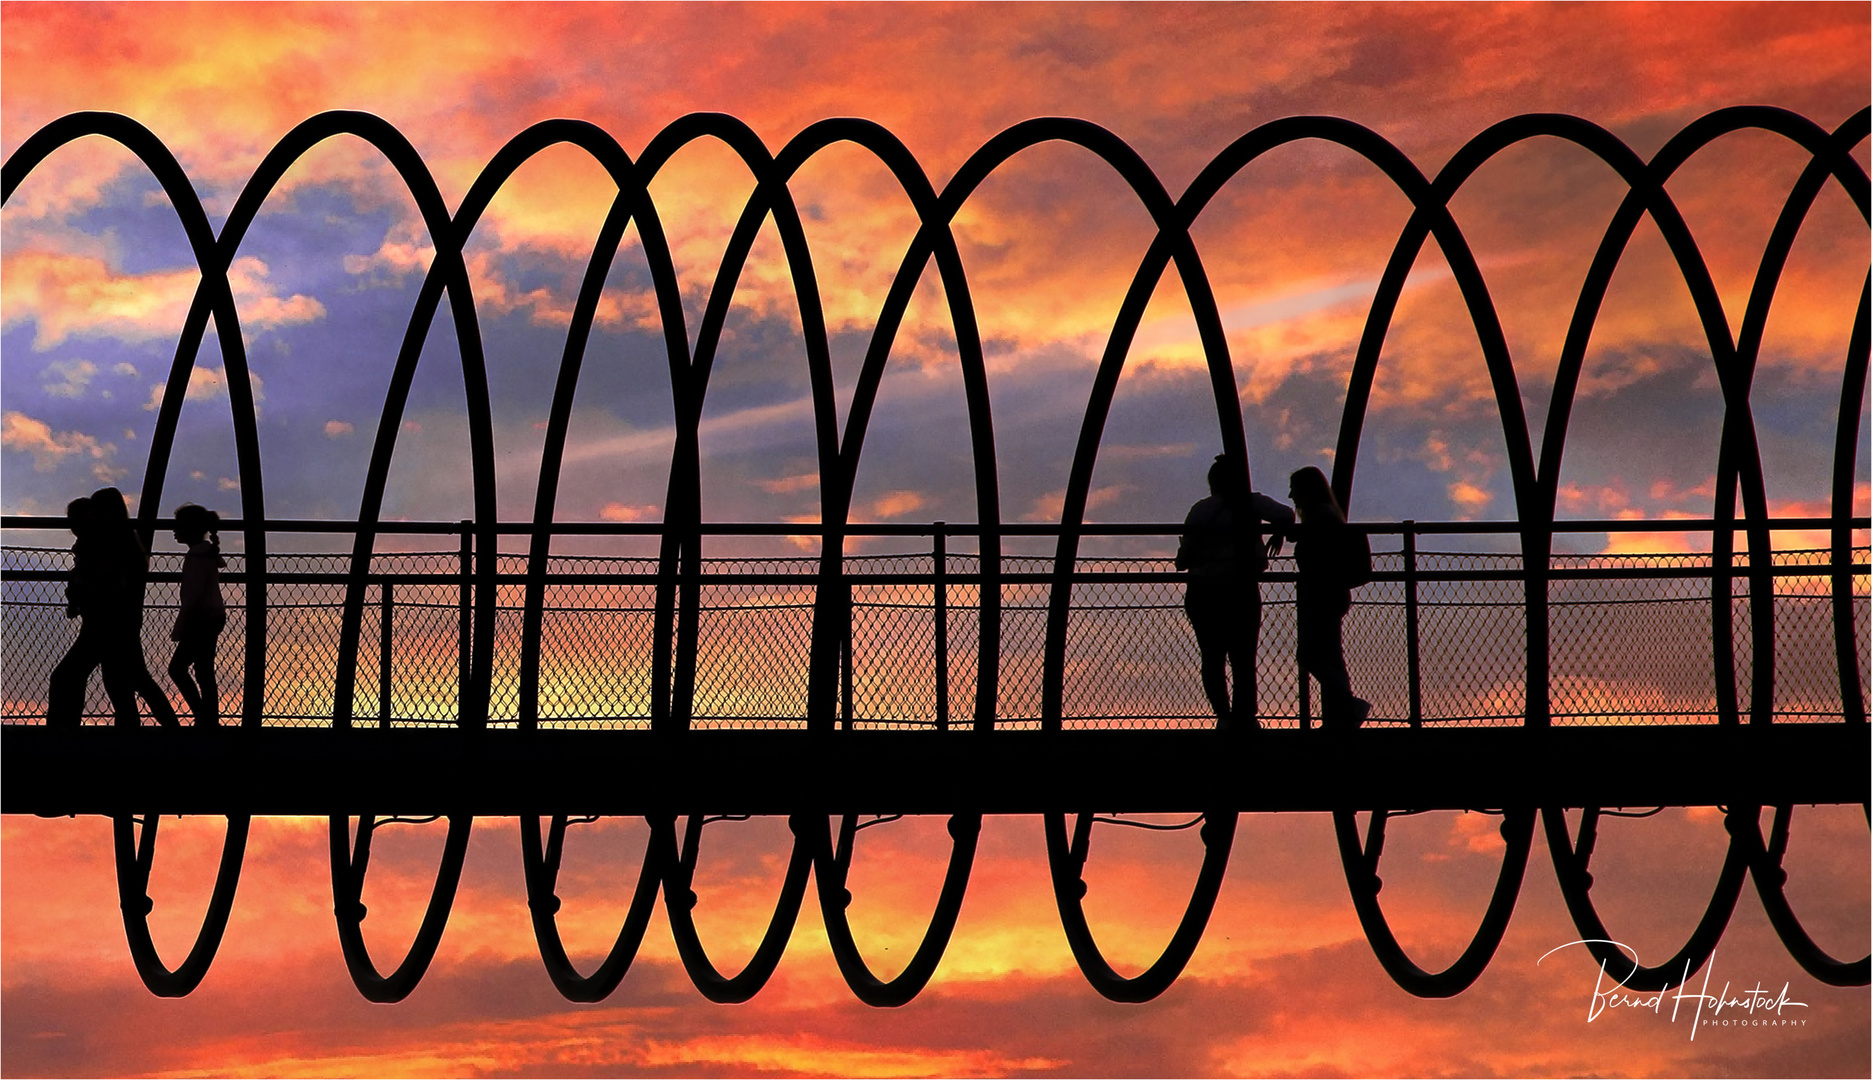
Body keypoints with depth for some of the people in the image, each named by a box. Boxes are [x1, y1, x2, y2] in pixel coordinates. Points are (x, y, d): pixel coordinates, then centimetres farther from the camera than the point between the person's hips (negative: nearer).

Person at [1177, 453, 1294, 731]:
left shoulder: (1201, 510, 0)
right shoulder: (1253, 504, 0)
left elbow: (1183, 559, -4)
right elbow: (1286, 516, -16)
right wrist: (1278, 534, 5)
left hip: (1202, 594, 1)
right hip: (1242, 592, 0)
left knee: (1212, 658, 11)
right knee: (1244, 659, 7)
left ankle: (1223, 713, -1)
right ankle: (1244, 717, 1)